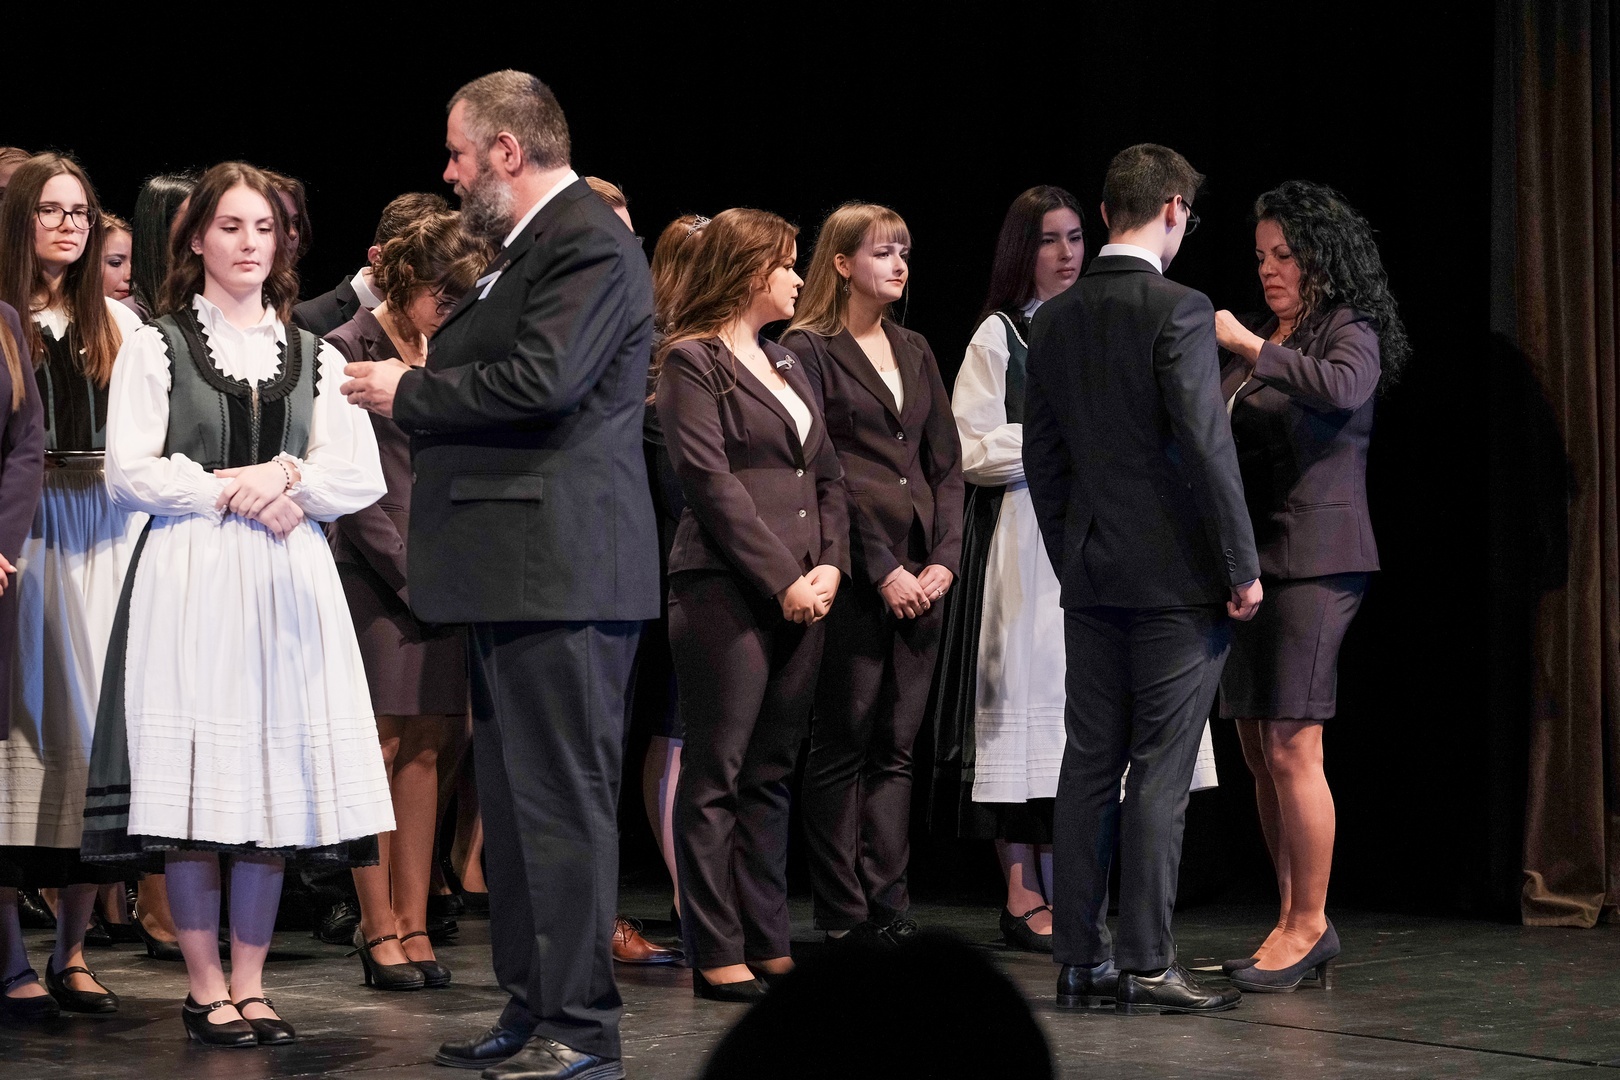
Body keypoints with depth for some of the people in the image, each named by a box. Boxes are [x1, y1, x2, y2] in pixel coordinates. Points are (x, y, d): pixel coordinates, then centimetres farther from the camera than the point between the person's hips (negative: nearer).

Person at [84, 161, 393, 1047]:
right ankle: (205, 987, 3)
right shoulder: (156, 347, 6)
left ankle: (250, 983, 9)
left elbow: (361, 476, 6)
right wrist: (235, 492, -7)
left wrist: (287, 476, -11)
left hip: (287, 583, 3)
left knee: (274, 775, 1)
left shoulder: (316, 358, 15)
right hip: (188, 578, -3)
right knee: (194, 777, -5)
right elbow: (128, 474, -4)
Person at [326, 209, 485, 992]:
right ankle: (379, 929, 1)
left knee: (425, 749, 4)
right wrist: (408, 571, -10)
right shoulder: (350, 352, -4)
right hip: (374, 575, -6)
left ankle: (412, 924, 8)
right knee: (385, 746, -4)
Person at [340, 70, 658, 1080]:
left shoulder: (589, 242, -13)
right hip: (515, 569, 11)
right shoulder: (531, 244, 21)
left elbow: (542, 381, -23)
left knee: (563, 799, -8)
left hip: (562, 568, -11)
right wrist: (412, 381, 8)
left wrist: (409, 391, -12)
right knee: (514, 799, 15)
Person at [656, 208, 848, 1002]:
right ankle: (717, 957, -1)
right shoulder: (691, 360, -4)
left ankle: (769, 944, 13)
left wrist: (830, 564, 1)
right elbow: (711, 483, -11)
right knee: (716, 775, -3)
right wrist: (782, 579, -14)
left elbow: (826, 473, 18)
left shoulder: (786, 363, 20)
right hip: (727, 589, -7)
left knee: (771, 775, 9)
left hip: (802, 594, 7)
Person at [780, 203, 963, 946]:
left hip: (922, 575, 6)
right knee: (843, 744, -2)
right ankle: (842, 913, 2)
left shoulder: (914, 352, 18)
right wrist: (881, 570, -12)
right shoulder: (808, 349, -2)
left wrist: (944, 557, 1)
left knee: (896, 746, 5)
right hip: (852, 577, -6)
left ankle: (887, 905, 6)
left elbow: (945, 463, 16)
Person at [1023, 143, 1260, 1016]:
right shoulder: (1179, 312, -11)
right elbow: (1206, 447, -15)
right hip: (1176, 577, -6)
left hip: (1089, 575, 6)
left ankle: (1080, 959, 11)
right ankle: (1146, 964, -3)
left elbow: (1041, 456, 13)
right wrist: (1242, 567, -9)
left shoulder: (1054, 320, 9)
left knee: (1089, 766, 8)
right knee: (1160, 771, -4)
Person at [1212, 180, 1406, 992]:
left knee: (1291, 747, -11)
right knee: (1259, 752, 7)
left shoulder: (1350, 333, -3)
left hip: (1314, 558, -8)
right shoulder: (1261, 344, 17)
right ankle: (1295, 924, 13)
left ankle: (1308, 925, -3)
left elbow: (1343, 388, -26)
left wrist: (1250, 348, -22)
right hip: (1248, 555, 8)